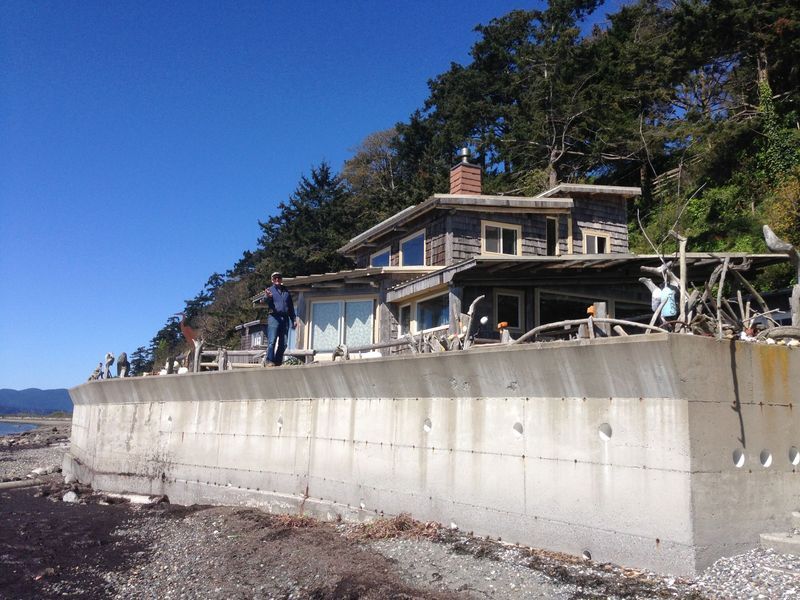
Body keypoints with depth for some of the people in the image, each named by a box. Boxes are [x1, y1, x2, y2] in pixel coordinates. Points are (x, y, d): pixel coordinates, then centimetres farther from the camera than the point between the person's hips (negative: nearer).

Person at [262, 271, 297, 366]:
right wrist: (268, 297, -27)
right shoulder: (270, 290, 9)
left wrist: (294, 319, 16)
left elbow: (291, 307, 24)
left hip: (285, 318, 4)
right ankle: (270, 361, -13)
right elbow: (269, 305, -6)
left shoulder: (286, 291, 22)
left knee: (283, 343, 2)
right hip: (274, 317, -4)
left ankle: (278, 362, 8)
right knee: (272, 341, -12)